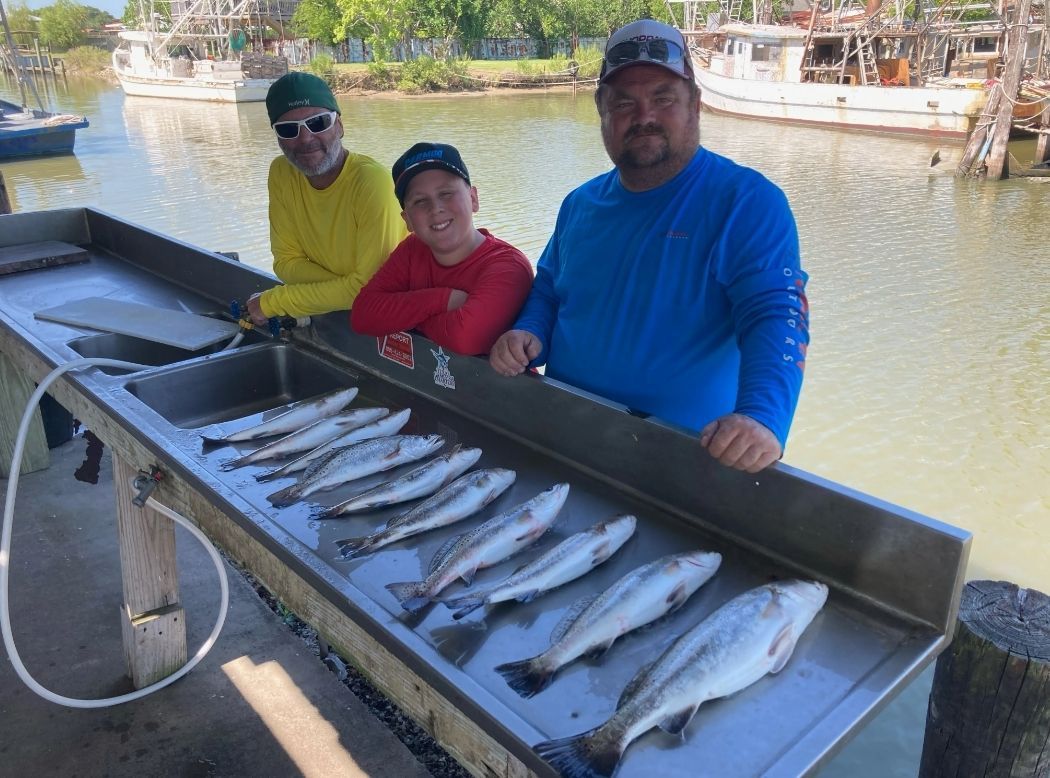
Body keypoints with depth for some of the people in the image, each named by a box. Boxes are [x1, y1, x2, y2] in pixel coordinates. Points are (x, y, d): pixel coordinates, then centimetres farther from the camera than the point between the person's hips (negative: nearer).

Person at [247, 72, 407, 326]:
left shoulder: (371, 181, -21)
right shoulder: (281, 174, -2)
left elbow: (370, 288, -22)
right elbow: (287, 262, 2)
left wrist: (272, 302, -15)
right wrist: (347, 287, -17)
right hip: (337, 315, 5)